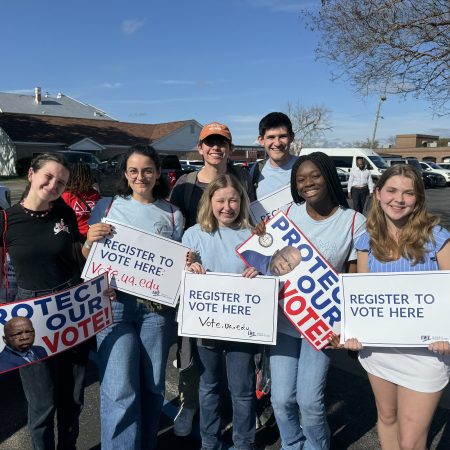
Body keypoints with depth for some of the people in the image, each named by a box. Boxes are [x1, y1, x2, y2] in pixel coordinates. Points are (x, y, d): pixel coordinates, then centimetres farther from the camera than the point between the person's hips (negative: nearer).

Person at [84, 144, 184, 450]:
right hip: (114, 304, -1)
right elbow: (90, 260, 6)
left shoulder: (173, 214, 6)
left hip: (158, 307, 2)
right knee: (119, 390, -5)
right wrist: (90, 242, -14)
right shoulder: (107, 207, 4)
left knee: (152, 385, 13)